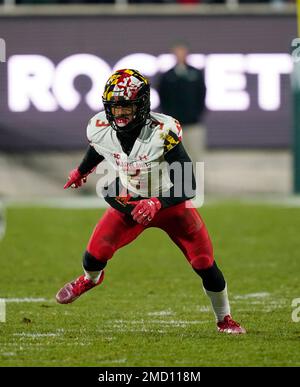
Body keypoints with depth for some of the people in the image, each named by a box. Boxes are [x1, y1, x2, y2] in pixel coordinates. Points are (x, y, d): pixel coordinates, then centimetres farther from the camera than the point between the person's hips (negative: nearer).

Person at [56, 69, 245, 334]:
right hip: (130, 201, 3)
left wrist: (157, 204, -45)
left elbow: (188, 187, -32)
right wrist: (81, 172, 28)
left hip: (171, 202, -3)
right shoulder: (100, 130, -19)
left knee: (205, 264, -4)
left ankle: (224, 320, 21)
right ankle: (90, 280, 35)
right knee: (96, 253, -5)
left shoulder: (162, 133, -35)